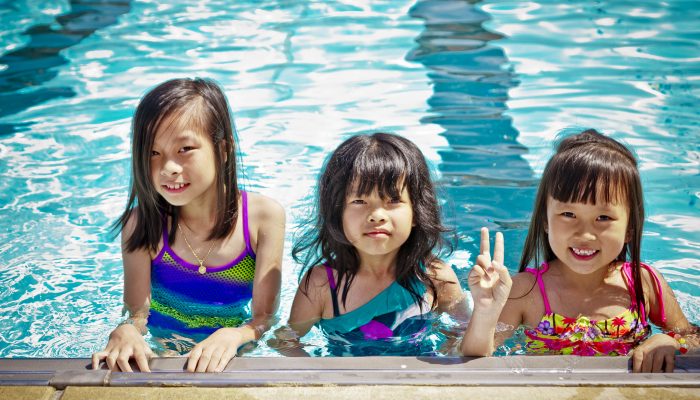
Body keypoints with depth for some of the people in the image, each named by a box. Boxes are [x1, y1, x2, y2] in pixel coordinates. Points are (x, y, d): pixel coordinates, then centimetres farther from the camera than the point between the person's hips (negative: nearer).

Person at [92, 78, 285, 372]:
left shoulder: (264, 216, -12)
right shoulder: (142, 223, -11)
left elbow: (264, 315, -10)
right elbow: (136, 312, -8)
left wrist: (233, 336, -32)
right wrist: (125, 331, -32)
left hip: (230, 359, -1)